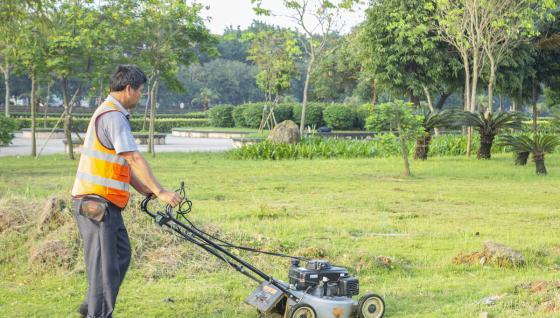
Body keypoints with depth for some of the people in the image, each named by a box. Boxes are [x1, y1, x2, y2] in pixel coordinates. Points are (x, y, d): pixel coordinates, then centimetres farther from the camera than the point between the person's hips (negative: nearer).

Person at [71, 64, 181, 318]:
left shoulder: (110, 113, 19)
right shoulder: (113, 116, -15)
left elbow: (123, 163, 22)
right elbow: (134, 159, -21)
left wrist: (146, 192, 18)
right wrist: (160, 192, -21)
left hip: (106, 203, 10)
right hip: (96, 202, -10)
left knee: (121, 254, 17)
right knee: (104, 261, -5)